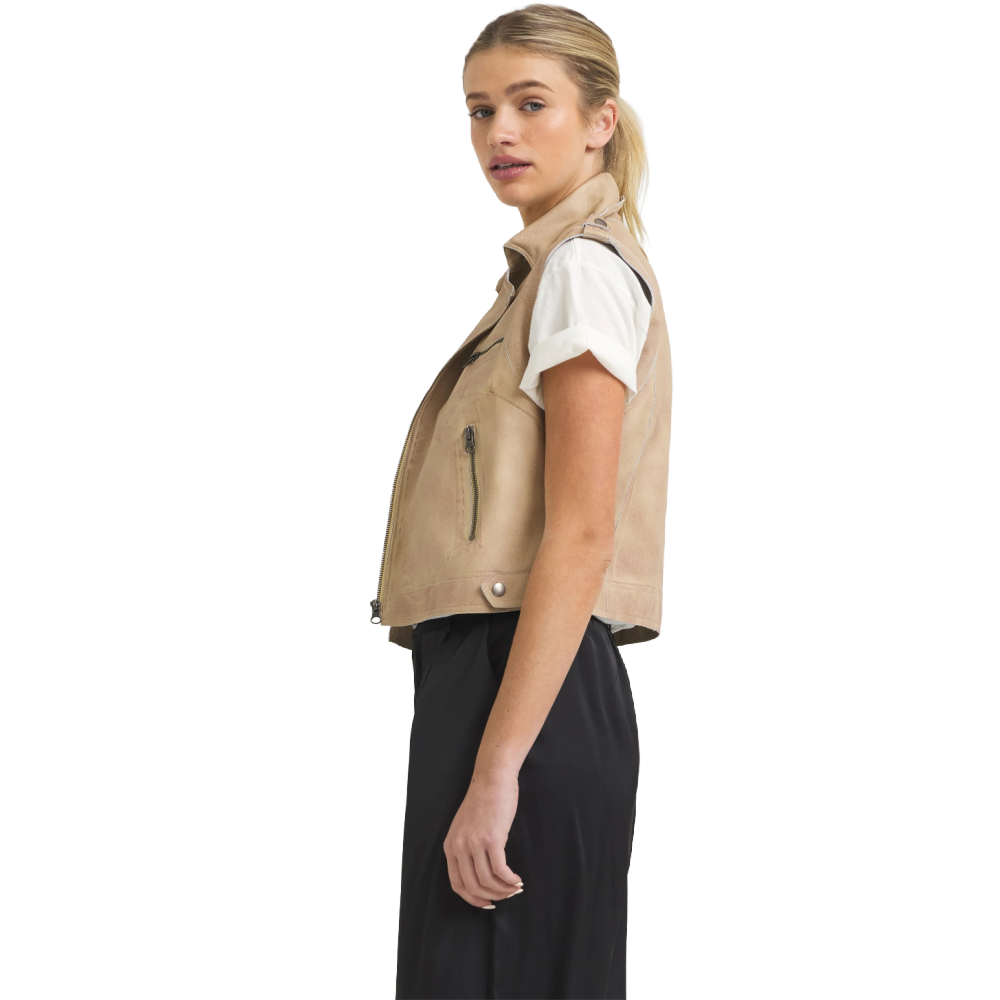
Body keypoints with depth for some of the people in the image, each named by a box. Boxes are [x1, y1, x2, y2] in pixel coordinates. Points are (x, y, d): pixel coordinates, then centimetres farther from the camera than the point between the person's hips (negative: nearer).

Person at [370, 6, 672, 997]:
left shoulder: (584, 270, -11)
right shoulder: (543, 270, 19)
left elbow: (581, 535, -19)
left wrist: (496, 769, -23)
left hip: (528, 692, -10)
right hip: (488, 680, 10)